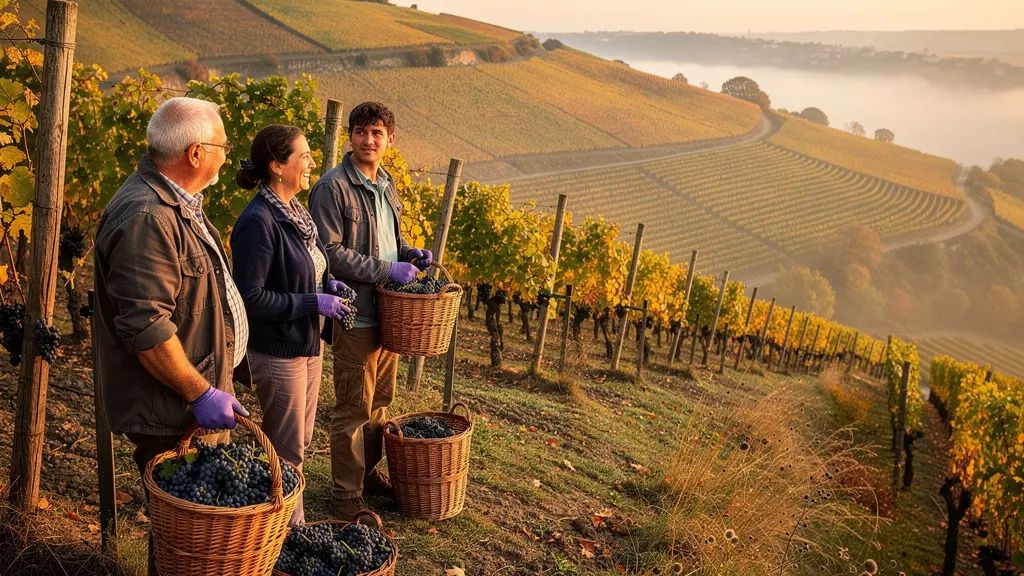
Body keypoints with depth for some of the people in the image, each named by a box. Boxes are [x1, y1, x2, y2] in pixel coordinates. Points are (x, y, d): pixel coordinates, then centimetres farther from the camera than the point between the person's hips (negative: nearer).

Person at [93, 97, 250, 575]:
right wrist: (201, 393, -22)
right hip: (171, 417, -10)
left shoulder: (177, 204, 13)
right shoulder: (147, 218, -23)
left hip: (199, 401, 10)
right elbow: (145, 326, -27)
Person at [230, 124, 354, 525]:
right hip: (277, 352, -9)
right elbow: (250, 297, -24)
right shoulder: (257, 221, -22)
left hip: (308, 343, 9)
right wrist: (315, 302, -21)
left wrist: (328, 285, 2)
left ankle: (293, 522, 36)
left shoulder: (294, 210, 6)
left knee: (299, 442, 20)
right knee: (286, 450, 6)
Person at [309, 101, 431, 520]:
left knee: (380, 401, 18)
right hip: (355, 315, -8)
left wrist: (411, 254, 5)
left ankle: (368, 472, 35)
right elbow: (330, 253, -19)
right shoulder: (333, 187, -13)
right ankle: (346, 496, 13)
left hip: (388, 310, 8)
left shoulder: (385, 184, 13)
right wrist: (387, 270, -21)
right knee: (354, 409, 0)